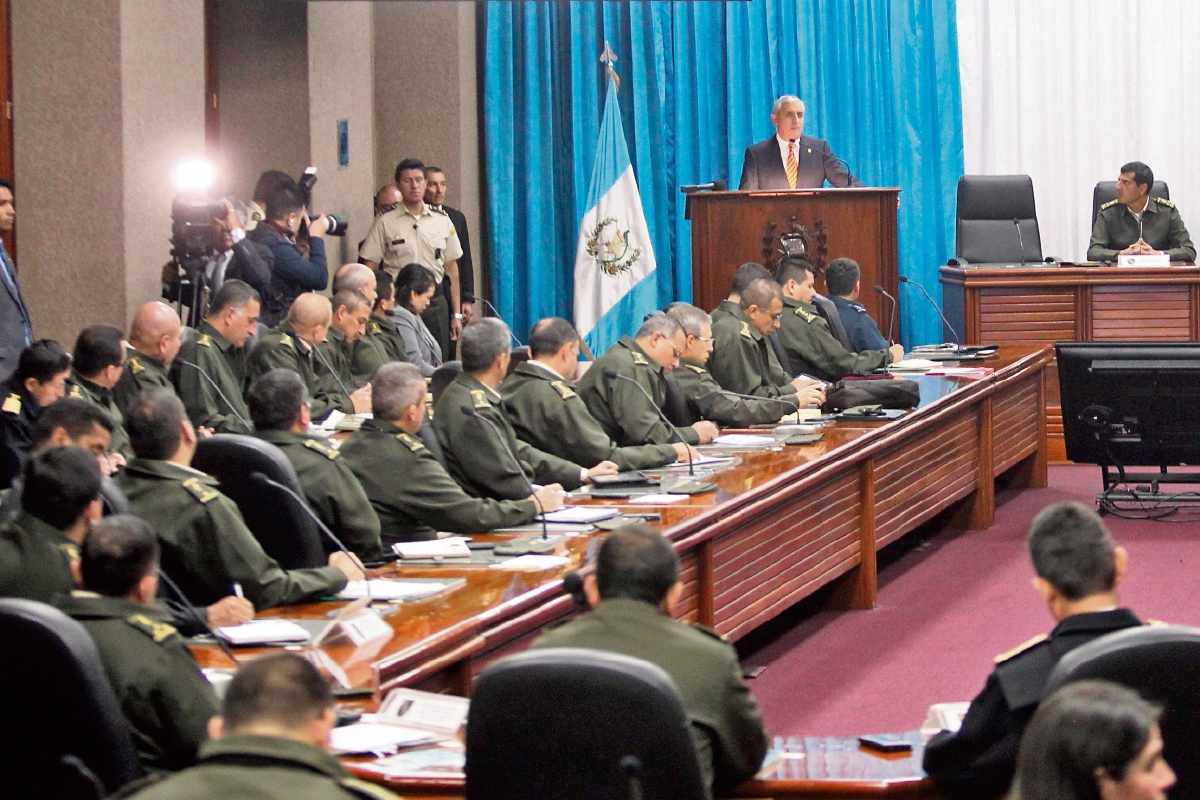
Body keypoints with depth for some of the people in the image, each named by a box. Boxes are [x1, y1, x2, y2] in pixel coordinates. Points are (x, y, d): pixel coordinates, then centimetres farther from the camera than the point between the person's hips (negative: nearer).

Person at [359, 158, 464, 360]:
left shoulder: (442, 221, 10)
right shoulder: (385, 223, 2)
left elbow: (451, 268, 13)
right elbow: (369, 269, 1)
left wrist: (456, 314, 10)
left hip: (435, 301, 2)